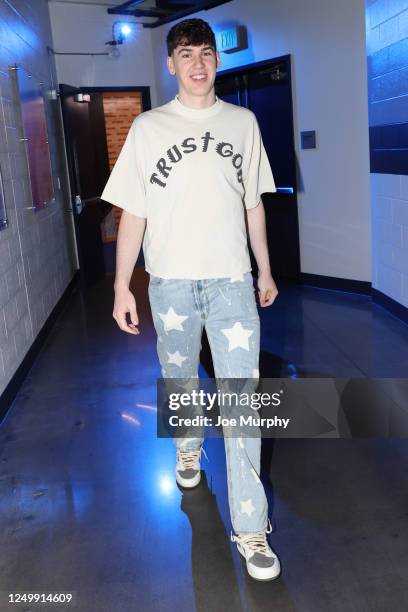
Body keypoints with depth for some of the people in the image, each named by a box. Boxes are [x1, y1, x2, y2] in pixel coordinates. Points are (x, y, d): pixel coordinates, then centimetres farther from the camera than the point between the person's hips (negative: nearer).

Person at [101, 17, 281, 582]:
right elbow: (132, 212, 0)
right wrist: (122, 285, -4)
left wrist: (265, 270, 14)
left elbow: (253, 204, 12)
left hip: (231, 280, 0)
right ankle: (188, 447, 49)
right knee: (179, 380, 17)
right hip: (171, 281, 0)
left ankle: (251, 526, 3)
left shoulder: (243, 122, 6)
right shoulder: (148, 127, 1)